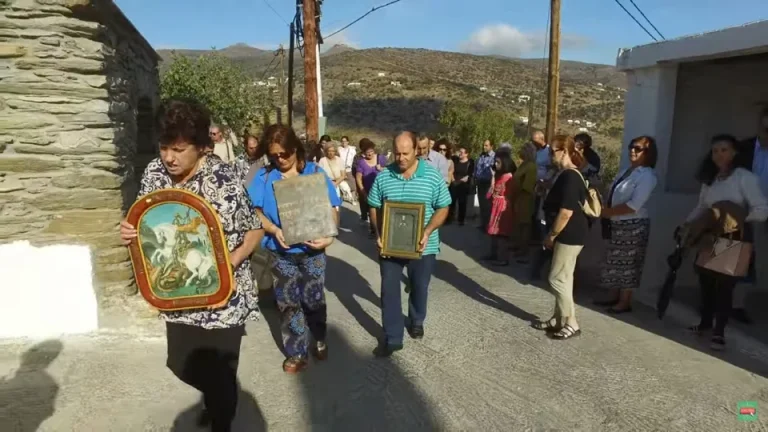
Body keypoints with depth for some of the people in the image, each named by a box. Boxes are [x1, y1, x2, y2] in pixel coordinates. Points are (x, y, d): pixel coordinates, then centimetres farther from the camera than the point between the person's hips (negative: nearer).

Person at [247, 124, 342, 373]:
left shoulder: (314, 172, -5)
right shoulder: (264, 176, -2)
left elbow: (332, 209, -5)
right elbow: (255, 210, -3)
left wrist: (329, 236, -20)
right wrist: (274, 230, -21)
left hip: (312, 249, -1)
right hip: (281, 252, 1)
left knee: (313, 299, 10)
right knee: (288, 303, 8)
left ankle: (319, 340, 37)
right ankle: (296, 353, 23)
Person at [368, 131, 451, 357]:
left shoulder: (433, 176, -9)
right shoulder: (383, 176, -4)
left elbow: (442, 209, -5)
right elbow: (374, 208, 3)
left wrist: (427, 232, -19)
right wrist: (379, 234, -11)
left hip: (422, 246, -1)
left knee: (419, 287, 18)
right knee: (389, 290, 3)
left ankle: (417, 321, 45)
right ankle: (392, 337, 15)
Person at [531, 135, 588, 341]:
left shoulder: (569, 176, -20)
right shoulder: (566, 174, 13)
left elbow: (566, 212, -25)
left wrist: (551, 235, -15)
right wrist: (553, 233, 19)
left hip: (570, 235, -10)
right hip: (567, 235, 10)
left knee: (557, 278, -4)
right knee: (562, 278, 15)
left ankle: (571, 324, 7)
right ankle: (558, 319, 25)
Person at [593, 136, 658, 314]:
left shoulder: (647, 175, -14)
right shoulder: (627, 171, 13)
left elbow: (634, 205, -22)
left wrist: (609, 212, -17)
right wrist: (605, 211, -2)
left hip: (633, 226, -8)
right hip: (617, 224, 8)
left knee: (627, 264, 2)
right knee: (614, 262, 14)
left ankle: (625, 302, 14)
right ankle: (614, 298, 26)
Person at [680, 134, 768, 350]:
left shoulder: (745, 177, -9)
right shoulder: (709, 179, 9)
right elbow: (701, 207, 13)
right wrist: (688, 224, -2)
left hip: (735, 240, -5)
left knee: (725, 285, 0)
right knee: (706, 282, 8)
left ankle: (719, 332, 12)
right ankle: (705, 323, 25)